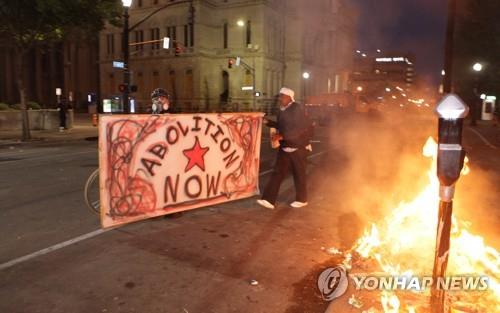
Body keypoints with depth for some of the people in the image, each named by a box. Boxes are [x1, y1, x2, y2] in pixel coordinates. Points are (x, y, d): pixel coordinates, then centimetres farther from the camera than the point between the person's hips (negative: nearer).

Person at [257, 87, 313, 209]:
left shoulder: (298, 109, -16)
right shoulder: (282, 110, 7)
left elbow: (303, 129, -24)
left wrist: (282, 136, -28)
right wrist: (268, 122, 5)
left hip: (298, 148, -7)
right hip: (284, 148, 7)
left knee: (299, 174, 7)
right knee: (278, 173, 2)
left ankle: (301, 199, 25)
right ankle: (269, 200, 3)